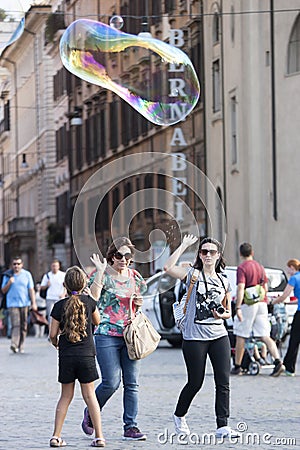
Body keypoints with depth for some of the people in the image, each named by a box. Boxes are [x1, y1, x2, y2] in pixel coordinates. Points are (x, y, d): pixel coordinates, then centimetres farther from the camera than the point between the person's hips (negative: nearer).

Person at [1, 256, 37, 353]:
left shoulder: (27, 275, 7)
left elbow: (31, 290, 6)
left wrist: (33, 303, -2)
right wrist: (9, 283, -9)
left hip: (25, 303, 1)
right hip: (12, 304, -1)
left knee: (23, 326, 3)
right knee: (16, 324, -16)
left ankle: (21, 346, 11)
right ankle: (14, 345, -27)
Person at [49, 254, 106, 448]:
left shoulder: (59, 306, -3)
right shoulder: (89, 301, -3)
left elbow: (53, 334, -3)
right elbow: (97, 321, 15)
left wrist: (57, 344, 22)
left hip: (66, 357, 0)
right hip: (87, 355, 0)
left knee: (66, 396, 9)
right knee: (89, 395, 5)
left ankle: (56, 436, 5)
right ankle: (99, 436, 2)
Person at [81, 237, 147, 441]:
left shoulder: (135, 276, 12)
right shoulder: (102, 275, -4)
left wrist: (139, 302, 4)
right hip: (107, 335, -5)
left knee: (132, 383, 0)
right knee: (111, 382, -9)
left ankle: (131, 427, 5)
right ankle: (90, 414, 18)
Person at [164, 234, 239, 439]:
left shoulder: (224, 281, 12)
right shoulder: (193, 275, 1)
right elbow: (168, 267, -17)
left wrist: (222, 314, -4)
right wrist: (183, 246, -12)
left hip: (219, 336, 4)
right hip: (194, 337, -4)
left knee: (223, 382, -5)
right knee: (195, 382, 3)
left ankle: (223, 426, -3)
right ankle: (179, 416, 28)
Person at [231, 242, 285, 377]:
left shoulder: (242, 267, -8)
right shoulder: (259, 266, 14)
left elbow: (241, 288, -18)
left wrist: (238, 307, -21)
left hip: (248, 304, -6)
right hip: (262, 304, 6)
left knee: (241, 336, 5)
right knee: (265, 336, 1)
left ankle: (237, 367, 10)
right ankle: (278, 362, -16)